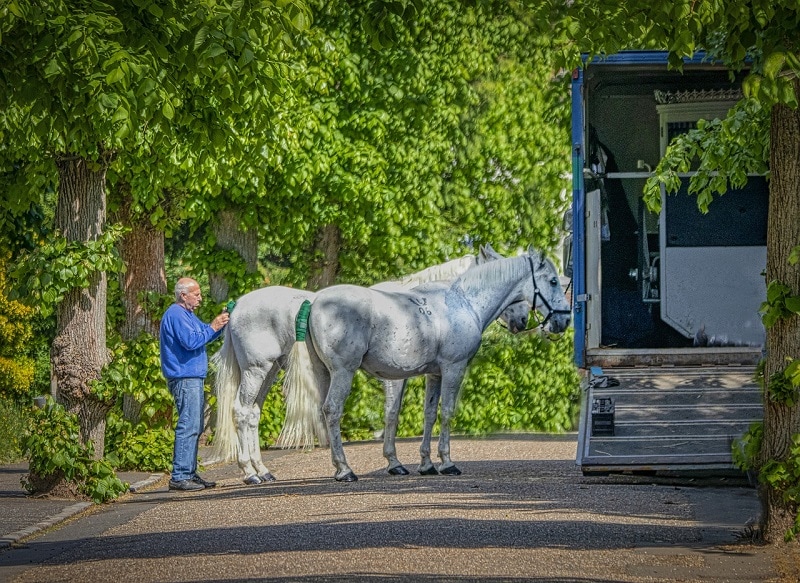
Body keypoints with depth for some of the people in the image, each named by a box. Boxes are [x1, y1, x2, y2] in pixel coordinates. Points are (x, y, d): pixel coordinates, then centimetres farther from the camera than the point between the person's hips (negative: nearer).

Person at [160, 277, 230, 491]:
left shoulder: (186, 314, 20)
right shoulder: (176, 315, -13)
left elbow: (204, 335, 23)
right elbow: (191, 341, -23)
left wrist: (219, 324, 6)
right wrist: (213, 327, -16)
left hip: (193, 378, 11)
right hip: (184, 378, -11)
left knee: (195, 428, 14)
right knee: (188, 426, -13)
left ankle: (189, 473, 18)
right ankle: (179, 477, -14)